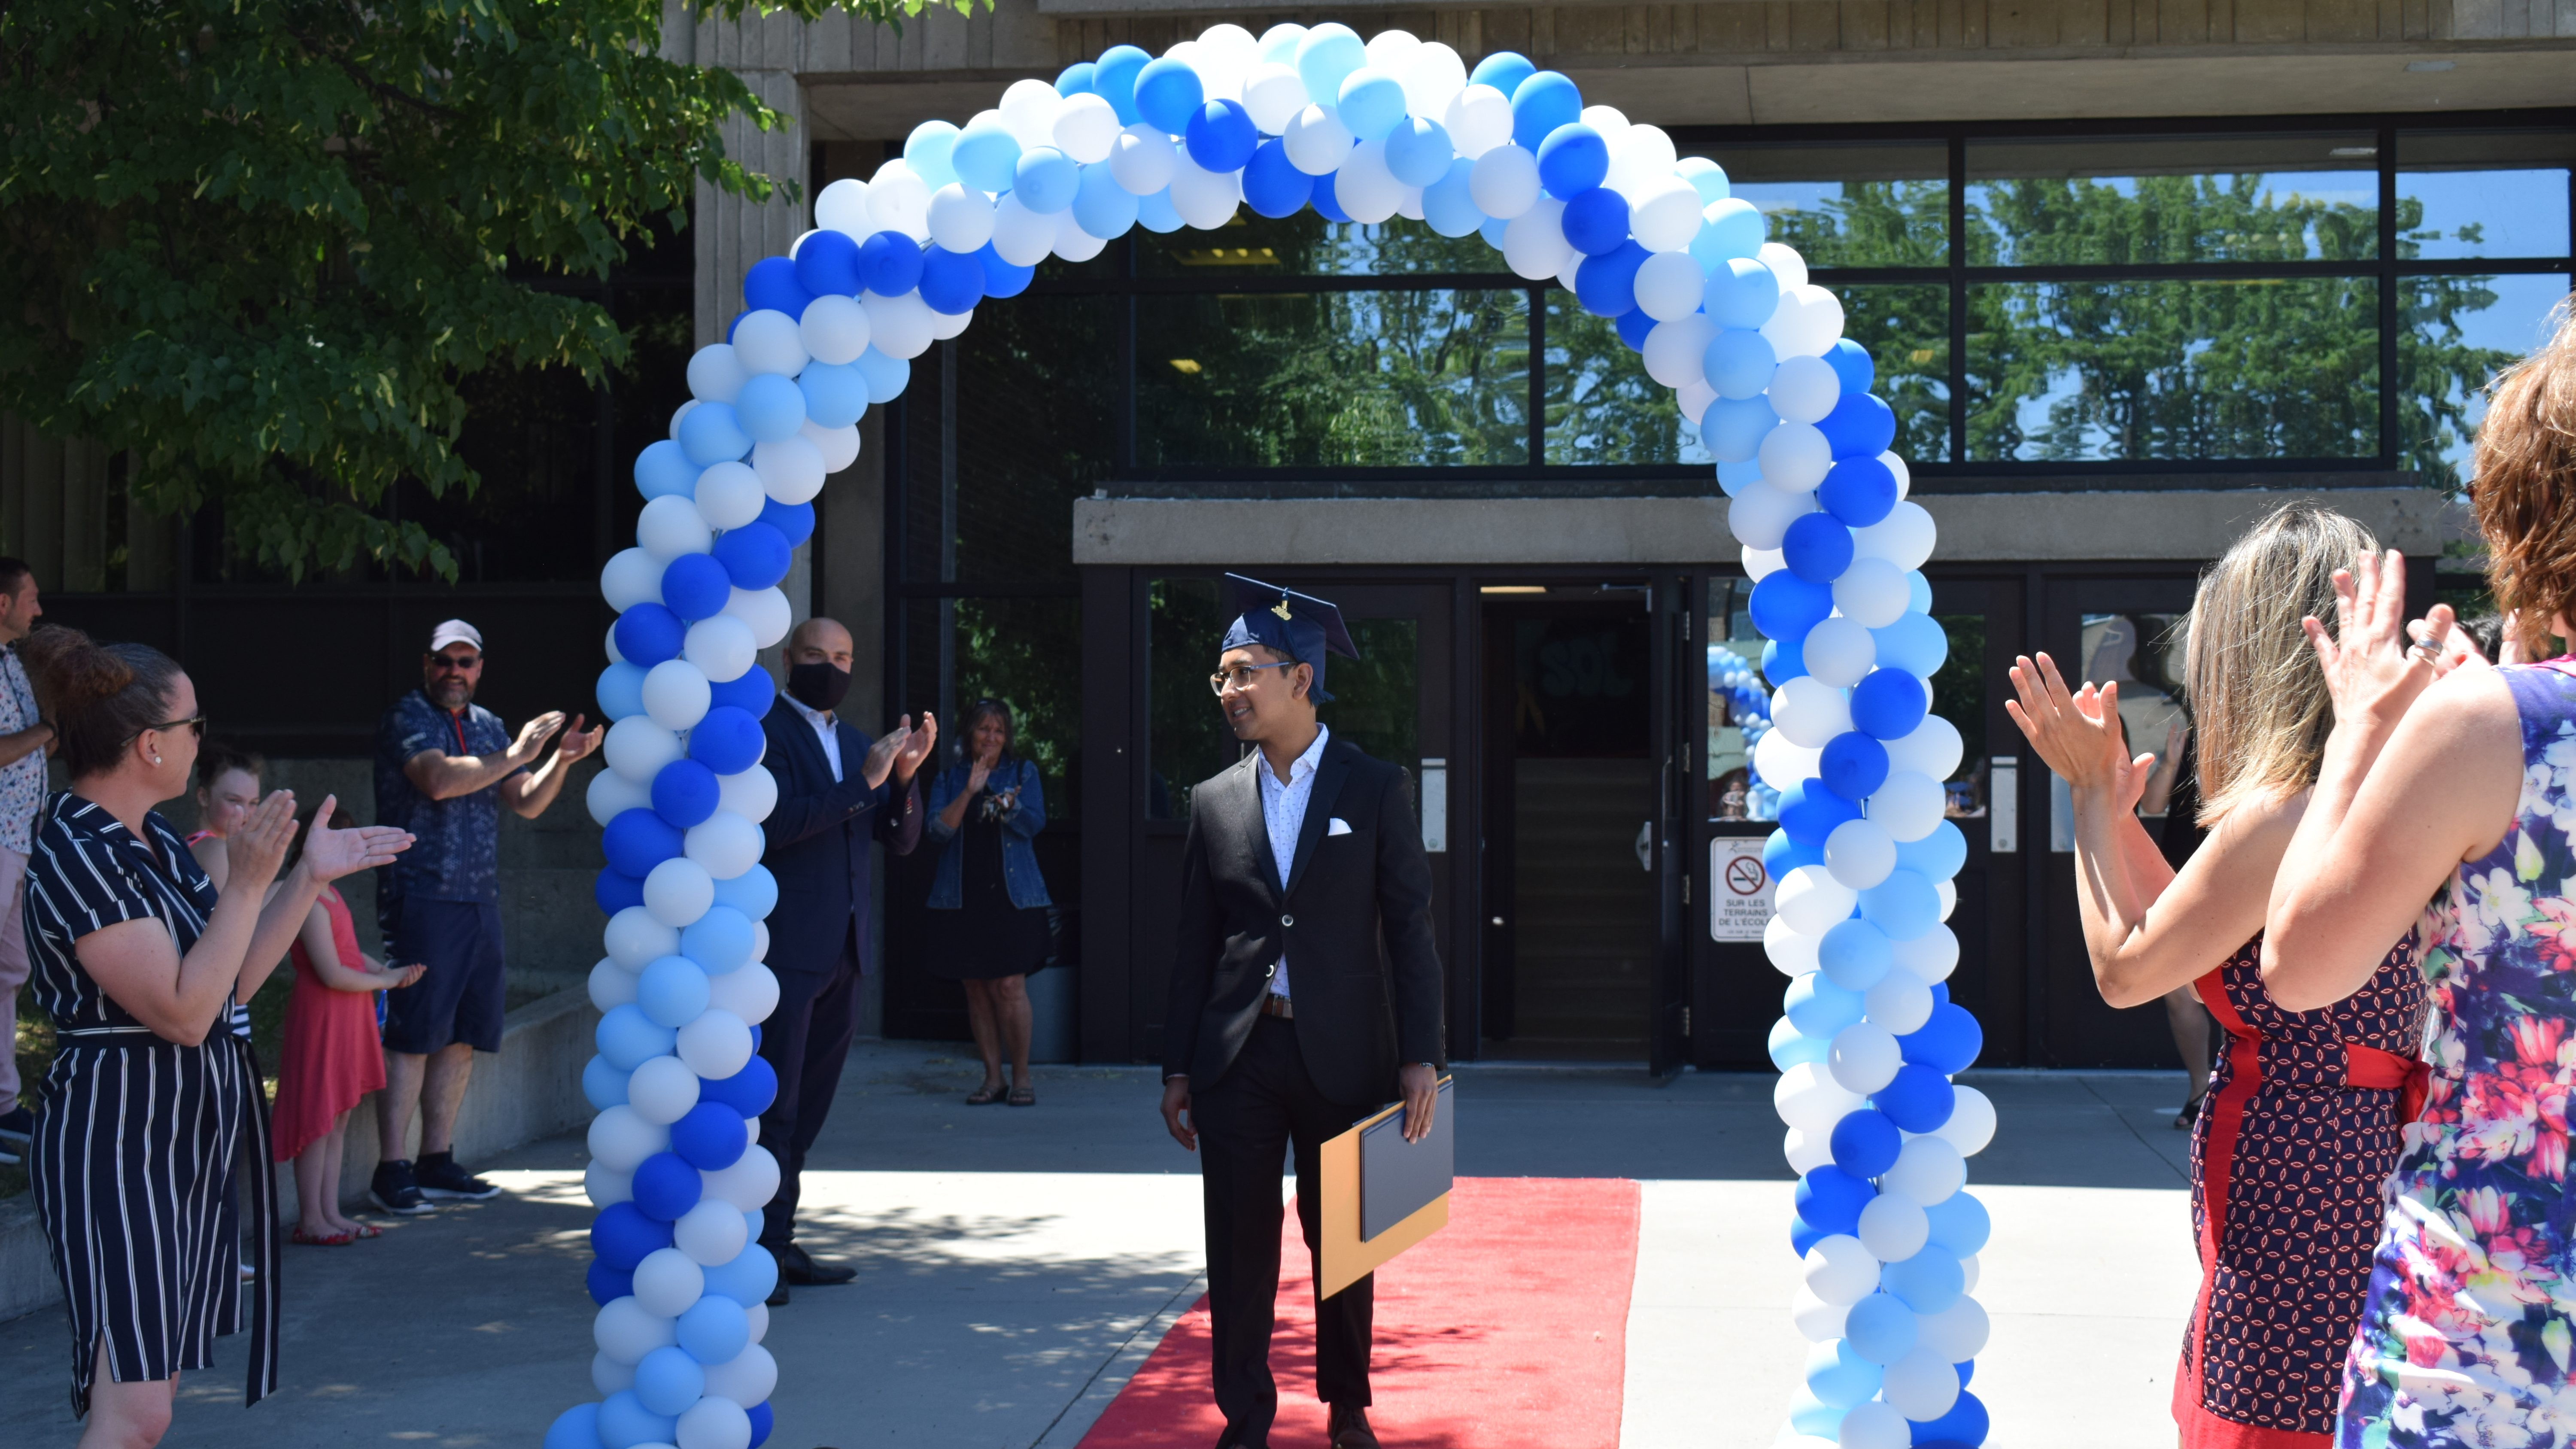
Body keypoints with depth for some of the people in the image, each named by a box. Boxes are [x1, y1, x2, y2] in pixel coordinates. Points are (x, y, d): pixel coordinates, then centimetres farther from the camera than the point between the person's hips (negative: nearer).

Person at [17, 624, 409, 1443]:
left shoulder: (154, 843, 10)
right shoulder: (75, 858, -18)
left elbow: (233, 983, 15)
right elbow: (185, 1012, -21)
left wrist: (309, 878, 10)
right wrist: (248, 884, -21)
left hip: (192, 1132, 10)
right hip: (119, 1138, -10)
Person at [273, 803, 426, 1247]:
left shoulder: (330, 894, 13)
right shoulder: (312, 903, -18)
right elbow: (333, 974, -22)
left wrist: (390, 971, 7)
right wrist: (383, 980, -9)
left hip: (347, 1018, 10)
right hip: (321, 1016, -10)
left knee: (339, 1119, 13)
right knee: (319, 1119, -4)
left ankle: (331, 1214, 20)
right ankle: (311, 1221, 2)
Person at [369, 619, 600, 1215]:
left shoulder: (487, 726, 18)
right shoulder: (406, 718, -4)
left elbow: (528, 803, 14)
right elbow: (439, 780, -22)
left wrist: (562, 759, -2)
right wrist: (514, 755, -21)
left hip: (479, 900, 7)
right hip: (420, 898, -7)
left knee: (462, 1036, 9)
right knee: (413, 1036, -8)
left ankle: (437, 1161, 17)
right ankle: (392, 1170, -5)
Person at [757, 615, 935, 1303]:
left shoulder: (855, 743, 17)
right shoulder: (763, 730, -6)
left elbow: (902, 839, 14)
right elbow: (775, 821, -19)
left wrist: (904, 776, -4)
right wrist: (862, 782, -20)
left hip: (841, 950, 8)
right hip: (783, 948, -8)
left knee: (806, 1106, 12)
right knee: (772, 1104, -9)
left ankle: (779, 1245, 18)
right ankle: (760, 1251, -7)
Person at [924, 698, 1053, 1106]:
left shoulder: (1023, 772, 10)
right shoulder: (949, 778, 12)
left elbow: (1034, 822, -3)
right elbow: (938, 828, -2)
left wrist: (1008, 805, -22)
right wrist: (970, 791, -12)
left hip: (1011, 896, -2)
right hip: (962, 899, 2)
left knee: (1010, 986, -9)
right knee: (976, 990, 3)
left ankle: (1021, 1076, 0)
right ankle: (992, 1077, 11)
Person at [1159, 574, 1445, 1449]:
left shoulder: (1375, 790, 0)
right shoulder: (1215, 802, 7)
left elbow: (1411, 927, -1)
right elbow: (1195, 943, 9)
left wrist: (1420, 1055, -7)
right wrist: (1177, 1067, 5)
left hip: (1343, 1053, -2)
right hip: (1238, 1056, 2)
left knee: (1343, 1245, 9)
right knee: (1239, 1247, 3)